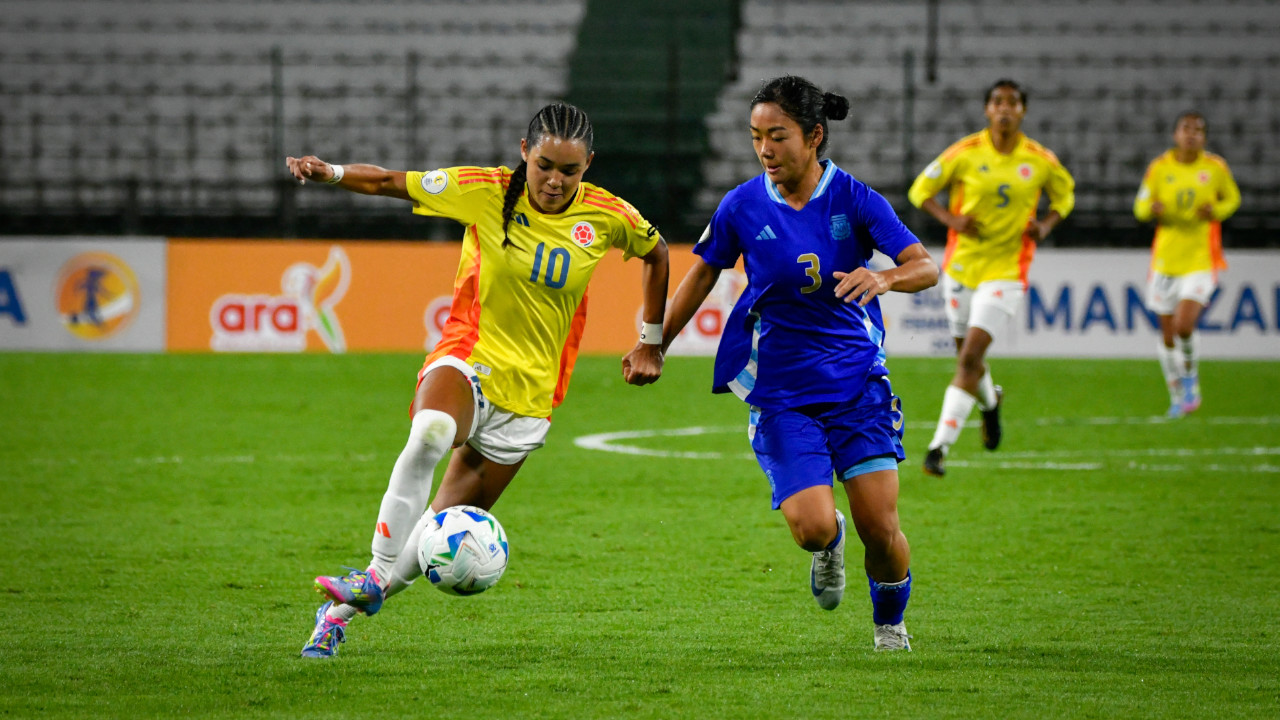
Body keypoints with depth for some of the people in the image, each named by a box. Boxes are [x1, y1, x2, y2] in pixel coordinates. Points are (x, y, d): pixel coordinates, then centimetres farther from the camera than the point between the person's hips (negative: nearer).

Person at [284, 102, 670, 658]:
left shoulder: (607, 217, -4)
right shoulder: (486, 192, -9)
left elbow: (656, 252, 17)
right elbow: (388, 182, -6)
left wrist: (651, 342, 19)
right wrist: (332, 173, -24)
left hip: (530, 388, 3)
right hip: (469, 358, -3)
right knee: (429, 435, -38)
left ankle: (342, 610, 17)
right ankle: (374, 579, -32)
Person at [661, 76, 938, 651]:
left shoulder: (853, 199, -7)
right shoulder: (743, 207, -3)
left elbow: (926, 267, -13)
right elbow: (703, 272, 13)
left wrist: (884, 278, -34)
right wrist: (656, 345, 17)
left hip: (857, 382, 0)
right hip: (780, 392, 0)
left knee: (879, 527, -8)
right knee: (811, 527, -16)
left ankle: (890, 623, 23)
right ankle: (829, 545, 24)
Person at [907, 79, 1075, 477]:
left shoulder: (1041, 160, -3)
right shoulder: (965, 153, -5)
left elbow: (1065, 194, 17)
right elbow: (920, 190, 3)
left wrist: (1045, 225, -3)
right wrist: (950, 219, -14)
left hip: (1006, 270, -2)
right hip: (961, 266, 2)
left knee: (970, 357, -15)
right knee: (967, 356, 13)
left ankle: (940, 446, -14)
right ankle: (990, 401, 49)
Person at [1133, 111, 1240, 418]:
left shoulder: (1216, 168, -3)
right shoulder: (1159, 168, -1)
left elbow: (1232, 198, 13)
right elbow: (1140, 207, 6)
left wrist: (1216, 211, -9)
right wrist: (1152, 210, -18)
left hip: (1201, 262, -2)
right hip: (1166, 261, 2)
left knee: (1184, 326, -20)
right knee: (1167, 336, 6)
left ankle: (1191, 377, 9)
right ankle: (1178, 398, 25)